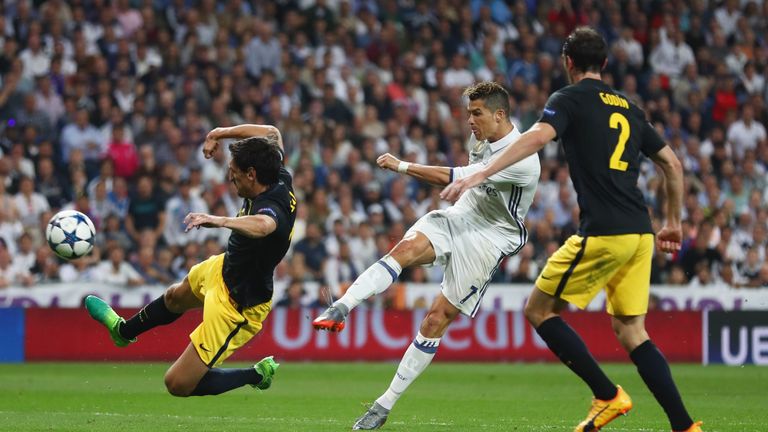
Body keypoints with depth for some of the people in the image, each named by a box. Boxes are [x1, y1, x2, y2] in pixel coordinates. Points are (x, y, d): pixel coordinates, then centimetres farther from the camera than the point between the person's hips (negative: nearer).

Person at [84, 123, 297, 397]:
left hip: (237, 307, -10)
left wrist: (221, 220, -76)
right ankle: (123, 331, 67)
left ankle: (257, 375, 13)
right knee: (175, 297, 38)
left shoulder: (271, 206, -39)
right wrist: (220, 133, 0)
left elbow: (263, 225, -66)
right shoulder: (280, 179, -15)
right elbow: (272, 133, 5)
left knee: (178, 384, -4)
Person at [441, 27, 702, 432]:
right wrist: (673, 223, 35)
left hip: (603, 233, -7)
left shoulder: (570, 99, 0)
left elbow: (537, 136, -20)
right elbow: (672, 163, 25)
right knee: (630, 331, 11)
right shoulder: (628, 108, 20)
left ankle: (607, 396, 1)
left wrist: (480, 174, -26)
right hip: (640, 234, 7)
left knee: (539, 310, 6)